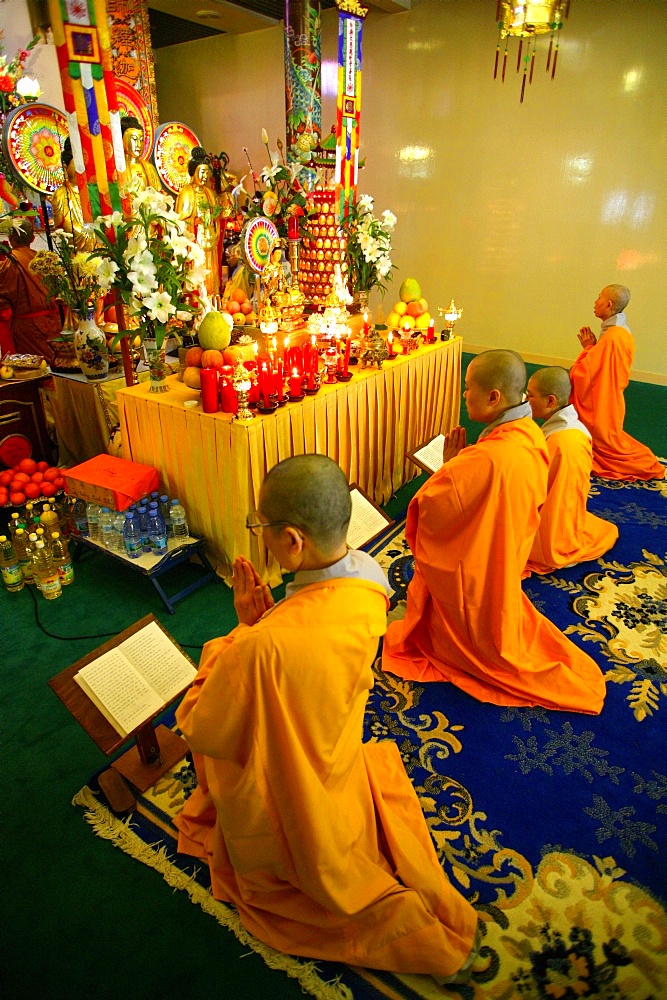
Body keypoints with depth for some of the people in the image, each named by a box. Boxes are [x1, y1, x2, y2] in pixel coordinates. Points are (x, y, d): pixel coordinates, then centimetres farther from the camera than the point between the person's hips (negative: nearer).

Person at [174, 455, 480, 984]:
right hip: (335, 764, 6)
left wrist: (242, 630, -17)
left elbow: (201, 730, -22)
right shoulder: (364, 579, -20)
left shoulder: (265, 646, -43)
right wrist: (261, 623, -13)